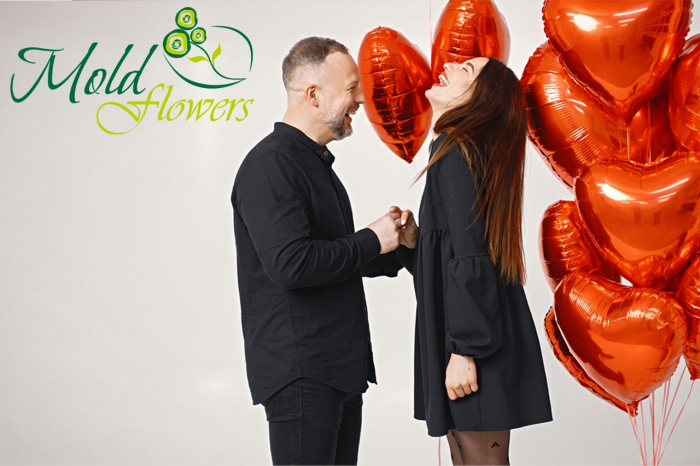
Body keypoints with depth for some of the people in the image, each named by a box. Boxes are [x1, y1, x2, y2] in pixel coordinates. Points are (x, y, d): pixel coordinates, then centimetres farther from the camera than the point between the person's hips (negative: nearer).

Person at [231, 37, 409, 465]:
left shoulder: (315, 162, 17)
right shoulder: (270, 165, -15)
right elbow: (292, 264, -26)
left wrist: (394, 251, 12)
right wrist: (371, 242, -14)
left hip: (340, 366, 10)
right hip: (300, 372, -9)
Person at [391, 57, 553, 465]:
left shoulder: (458, 156, -13)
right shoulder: (462, 151, 16)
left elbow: (470, 262, -20)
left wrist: (465, 351, -21)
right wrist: (414, 242, 1)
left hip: (475, 342, -10)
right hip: (462, 338, 10)